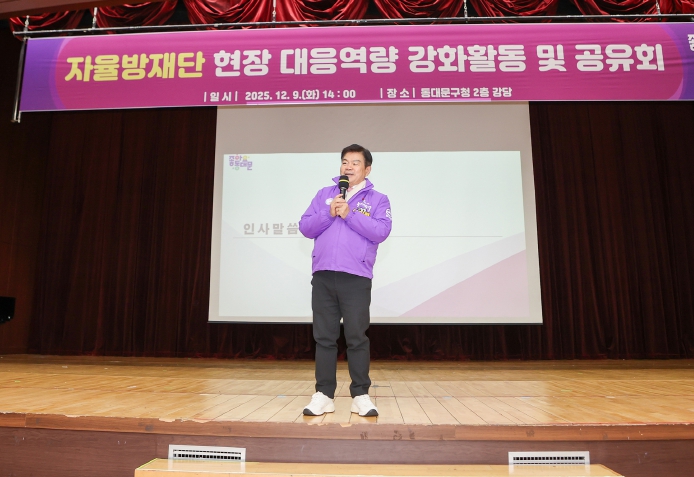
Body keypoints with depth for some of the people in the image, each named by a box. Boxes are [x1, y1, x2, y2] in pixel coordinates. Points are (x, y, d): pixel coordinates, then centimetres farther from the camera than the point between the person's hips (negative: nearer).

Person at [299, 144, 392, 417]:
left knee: (357, 338, 1)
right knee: (324, 337, 6)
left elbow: (381, 232, -8)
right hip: (323, 277, 3)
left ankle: (361, 395, 12)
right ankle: (323, 394, 14)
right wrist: (329, 214, -7)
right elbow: (305, 228, 8)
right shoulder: (324, 194, 16)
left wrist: (349, 214, -12)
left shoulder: (377, 199, 8)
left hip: (356, 278, -2)